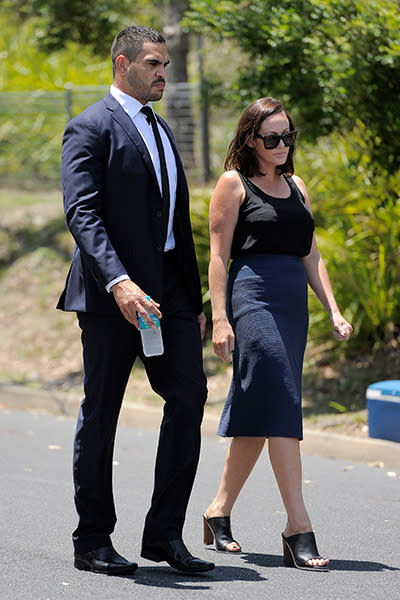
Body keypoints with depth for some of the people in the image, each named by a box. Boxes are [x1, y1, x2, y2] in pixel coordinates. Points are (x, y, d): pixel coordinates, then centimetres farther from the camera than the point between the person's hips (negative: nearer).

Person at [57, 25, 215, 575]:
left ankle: (165, 533, 3)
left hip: (169, 287, 7)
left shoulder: (159, 130, 20)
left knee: (189, 395, -4)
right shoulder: (92, 128, -6)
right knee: (101, 414, 1)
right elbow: (82, 213, -17)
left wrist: (194, 298, 19)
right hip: (113, 291, -7)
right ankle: (92, 541, 11)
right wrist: (118, 282, -30)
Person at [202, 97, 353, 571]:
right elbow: (218, 256, -4)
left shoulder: (295, 186, 19)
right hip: (252, 296, -7)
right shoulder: (233, 184, 0)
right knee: (281, 405, -14)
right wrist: (219, 318, -12)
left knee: (256, 412, 9)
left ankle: (219, 512, 20)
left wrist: (333, 311, 11)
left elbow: (310, 255, 20)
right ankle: (298, 528, -17)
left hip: (293, 302, 7)